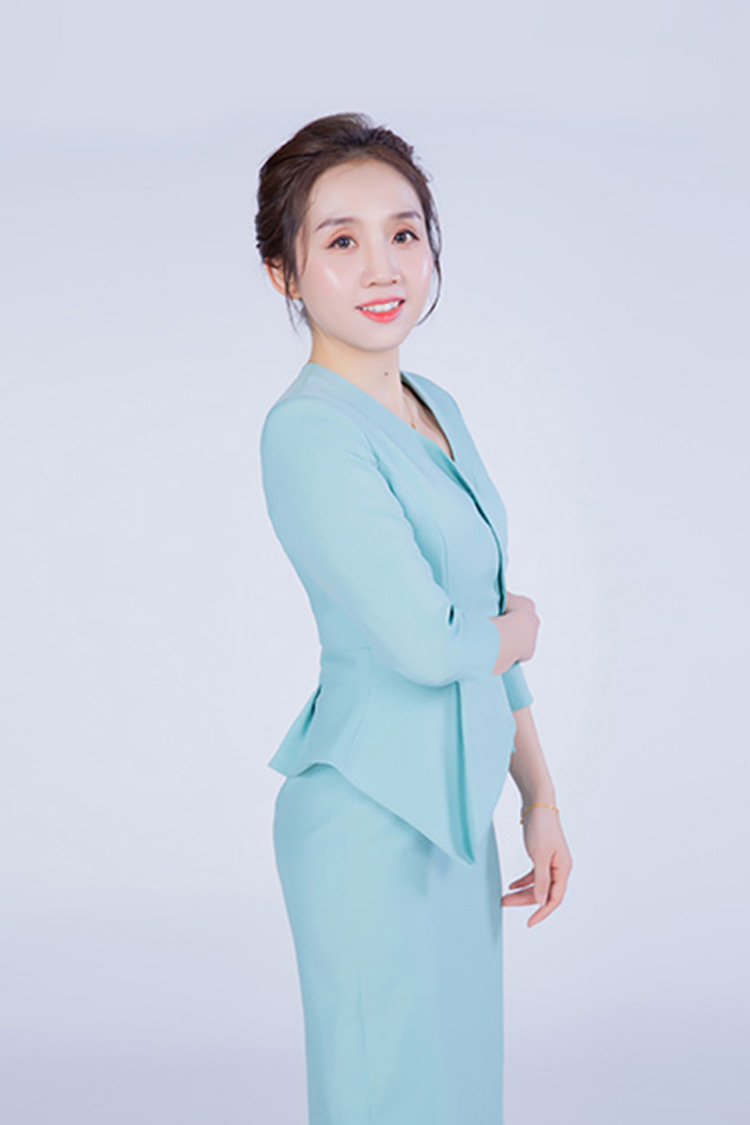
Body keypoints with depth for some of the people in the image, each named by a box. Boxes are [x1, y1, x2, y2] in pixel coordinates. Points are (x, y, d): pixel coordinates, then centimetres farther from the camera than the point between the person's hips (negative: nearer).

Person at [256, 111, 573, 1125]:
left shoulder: (438, 410, 9)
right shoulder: (308, 432, -17)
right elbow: (425, 643, -21)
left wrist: (540, 800, 13)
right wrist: (523, 627, 0)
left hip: (454, 813, 8)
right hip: (373, 822, -8)